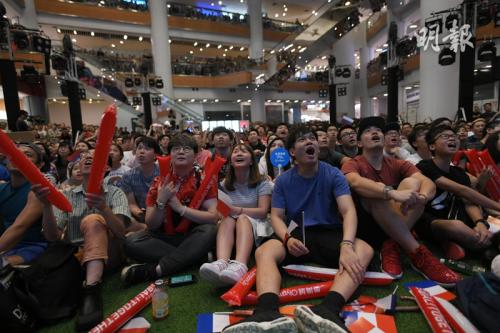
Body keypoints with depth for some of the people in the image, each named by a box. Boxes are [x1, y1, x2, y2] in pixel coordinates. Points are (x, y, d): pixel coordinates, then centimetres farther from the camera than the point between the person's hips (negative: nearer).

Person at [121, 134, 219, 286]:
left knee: (210, 231, -33)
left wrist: (180, 207, -22)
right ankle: (195, 256, -19)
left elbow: (213, 217, -16)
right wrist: (161, 202, -20)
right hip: (165, 238, 2)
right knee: (131, 242, -22)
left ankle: (154, 270, -27)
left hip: (194, 238, -2)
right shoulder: (159, 182, 0)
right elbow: (151, 225, -2)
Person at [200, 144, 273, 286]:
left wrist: (238, 210, -26)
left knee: (242, 219, -34)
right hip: (230, 226, 2)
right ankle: (221, 263, -55)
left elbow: (263, 211, -11)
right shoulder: (225, 184, 9)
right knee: (227, 219, -31)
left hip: (255, 226, -2)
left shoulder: (262, 183, 0)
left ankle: (240, 266, -58)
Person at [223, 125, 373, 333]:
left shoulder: (333, 175, -1)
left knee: (364, 251, -31)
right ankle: (268, 313, -53)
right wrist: (288, 239, -22)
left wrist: (346, 245, -32)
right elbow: (276, 217, 0)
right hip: (297, 234, 1)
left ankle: (328, 310, -53)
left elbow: (348, 210, -13)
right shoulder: (283, 181, 3)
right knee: (263, 252, -28)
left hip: (329, 233, 0)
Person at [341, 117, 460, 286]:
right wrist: (392, 193, -43)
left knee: (411, 182, -17)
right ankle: (418, 254, -27)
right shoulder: (352, 164, -4)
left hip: (396, 226, 4)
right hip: (366, 223, -3)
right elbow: (356, 183, -29)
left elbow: (428, 182, -10)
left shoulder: (398, 164, 8)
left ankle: (391, 247, -24)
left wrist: (421, 197, -34)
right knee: (378, 190, -30)